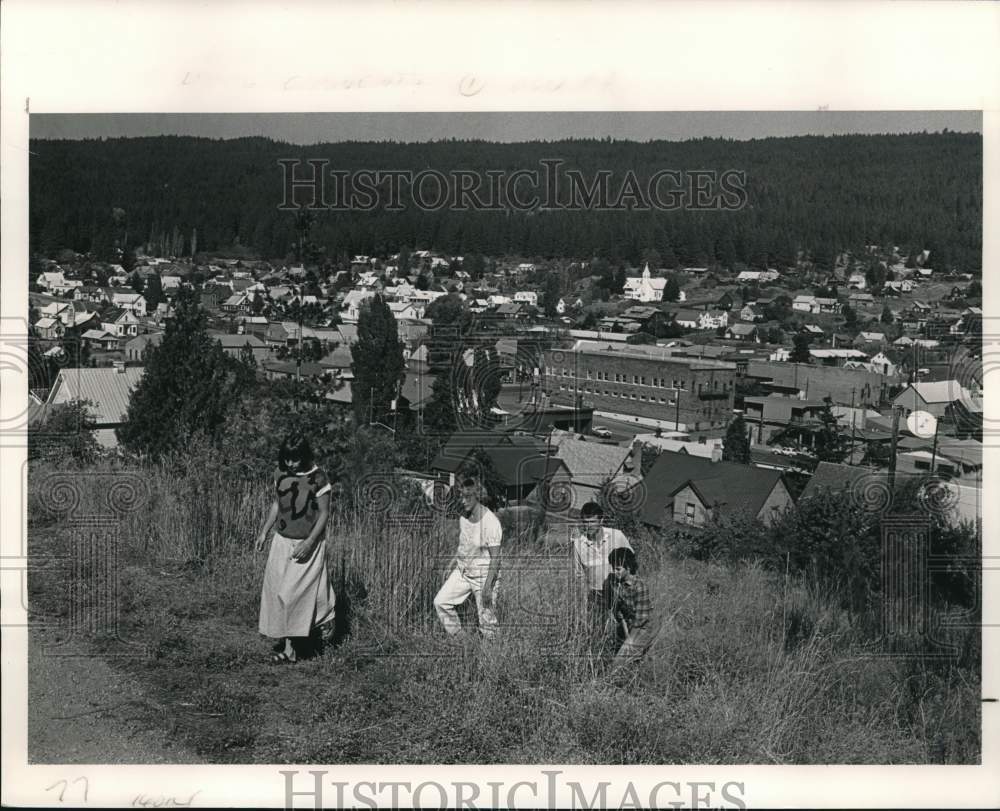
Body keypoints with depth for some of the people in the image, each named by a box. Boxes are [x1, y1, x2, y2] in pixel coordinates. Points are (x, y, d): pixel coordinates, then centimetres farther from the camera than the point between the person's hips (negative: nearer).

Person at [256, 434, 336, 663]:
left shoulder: (317, 479, -16)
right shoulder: (280, 473, 0)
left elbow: (324, 513, -12)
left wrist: (309, 543, -19)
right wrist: (264, 531, 7)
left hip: (308, 544, -5)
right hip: (282, 541, 5)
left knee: (296, 593, -4)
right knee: (277, 589, 5)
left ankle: (291, 647, 5)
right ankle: (285, 638, 16)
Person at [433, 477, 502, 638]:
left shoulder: (491, 522, -21)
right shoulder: (463, 519, 3)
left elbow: (495, 558, -20)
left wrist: (487, 586, -23)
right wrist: (451, 566, 17)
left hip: (484, 574, -7)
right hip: (462, 571, 7)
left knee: (487, 619, -3)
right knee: (440, 602, 2)